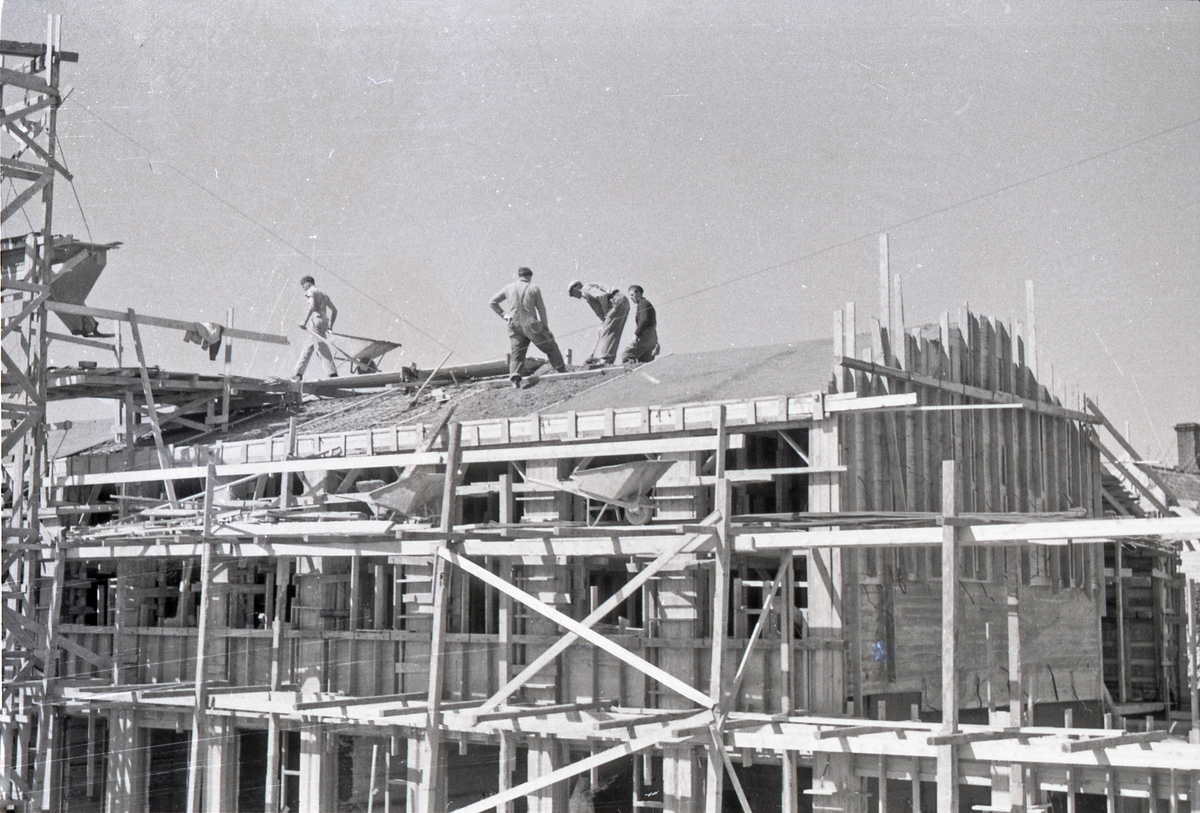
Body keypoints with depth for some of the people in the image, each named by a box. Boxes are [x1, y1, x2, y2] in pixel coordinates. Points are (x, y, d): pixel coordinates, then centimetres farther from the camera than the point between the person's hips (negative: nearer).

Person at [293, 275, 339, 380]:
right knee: (306, 350, 12)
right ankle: (298, 374, 13)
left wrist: (304, 321, -26)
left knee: (322, 349, -13)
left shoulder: (311, 291, 0)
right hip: (323, 322, 9)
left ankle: (333, 374, -20)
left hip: (315, 321, -9)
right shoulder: (323, 294, 26)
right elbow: (334, 310, 25)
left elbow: (312, 306, -19)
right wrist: (330, 325, 28)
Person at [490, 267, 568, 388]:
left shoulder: (508, 288, 9)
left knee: (516, 354, 4)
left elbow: (493, 302, 15)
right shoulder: (534, 288, 1)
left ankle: (515, 377, -15)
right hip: (531, 325, -3)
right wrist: (545, 326, 11)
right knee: (551, 347, 11)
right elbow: (541, 310, 3)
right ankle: (562, 370, 16)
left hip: (514, 325, 3)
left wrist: (503, 314, 16)